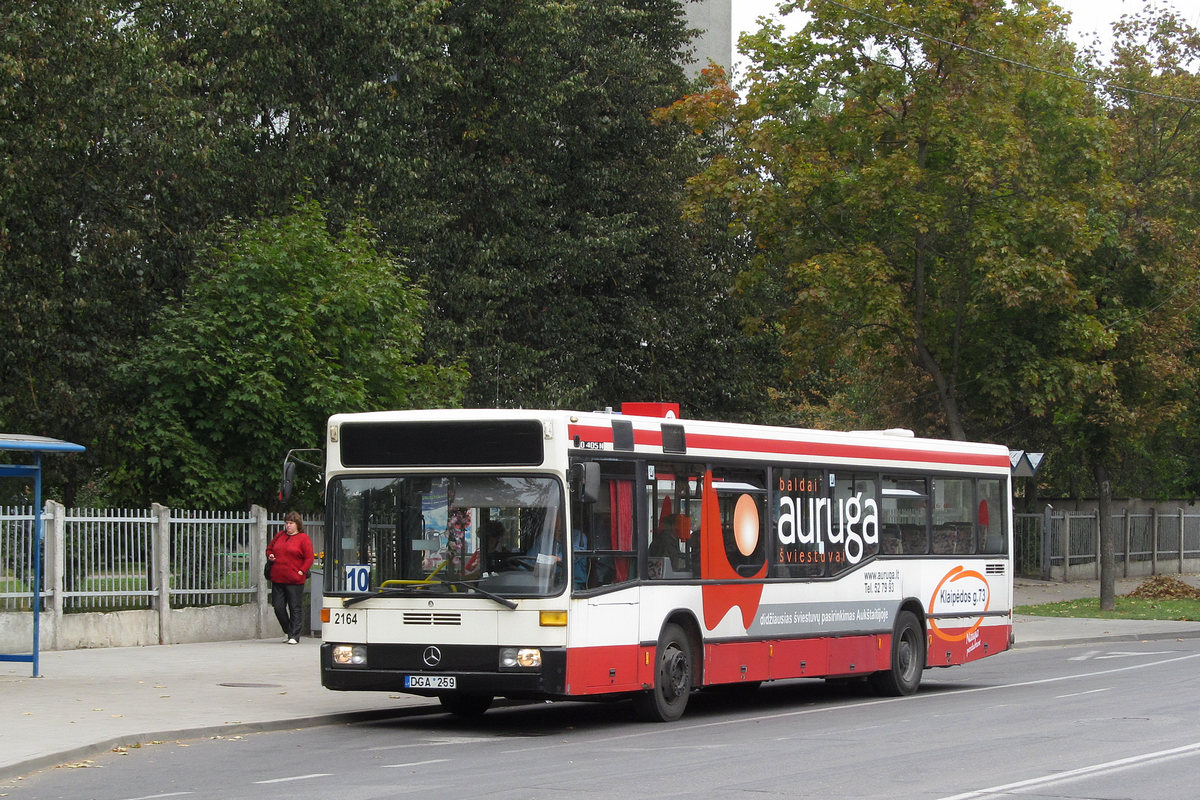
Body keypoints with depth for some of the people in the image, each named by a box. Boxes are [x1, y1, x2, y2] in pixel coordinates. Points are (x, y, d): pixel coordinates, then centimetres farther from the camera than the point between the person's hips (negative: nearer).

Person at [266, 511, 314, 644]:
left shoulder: (303, 538, -1)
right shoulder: (279, 536, 14)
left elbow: (309, 558, -4)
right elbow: (269, 548, 27)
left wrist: (301, 571, -13)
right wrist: (270, 556, 5)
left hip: (295, 580, -5)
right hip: (277, 578, 5)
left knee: (294, 608, -2)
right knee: (278, 607, 3)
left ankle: (294, 636, 2)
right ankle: (287, 631, 23)